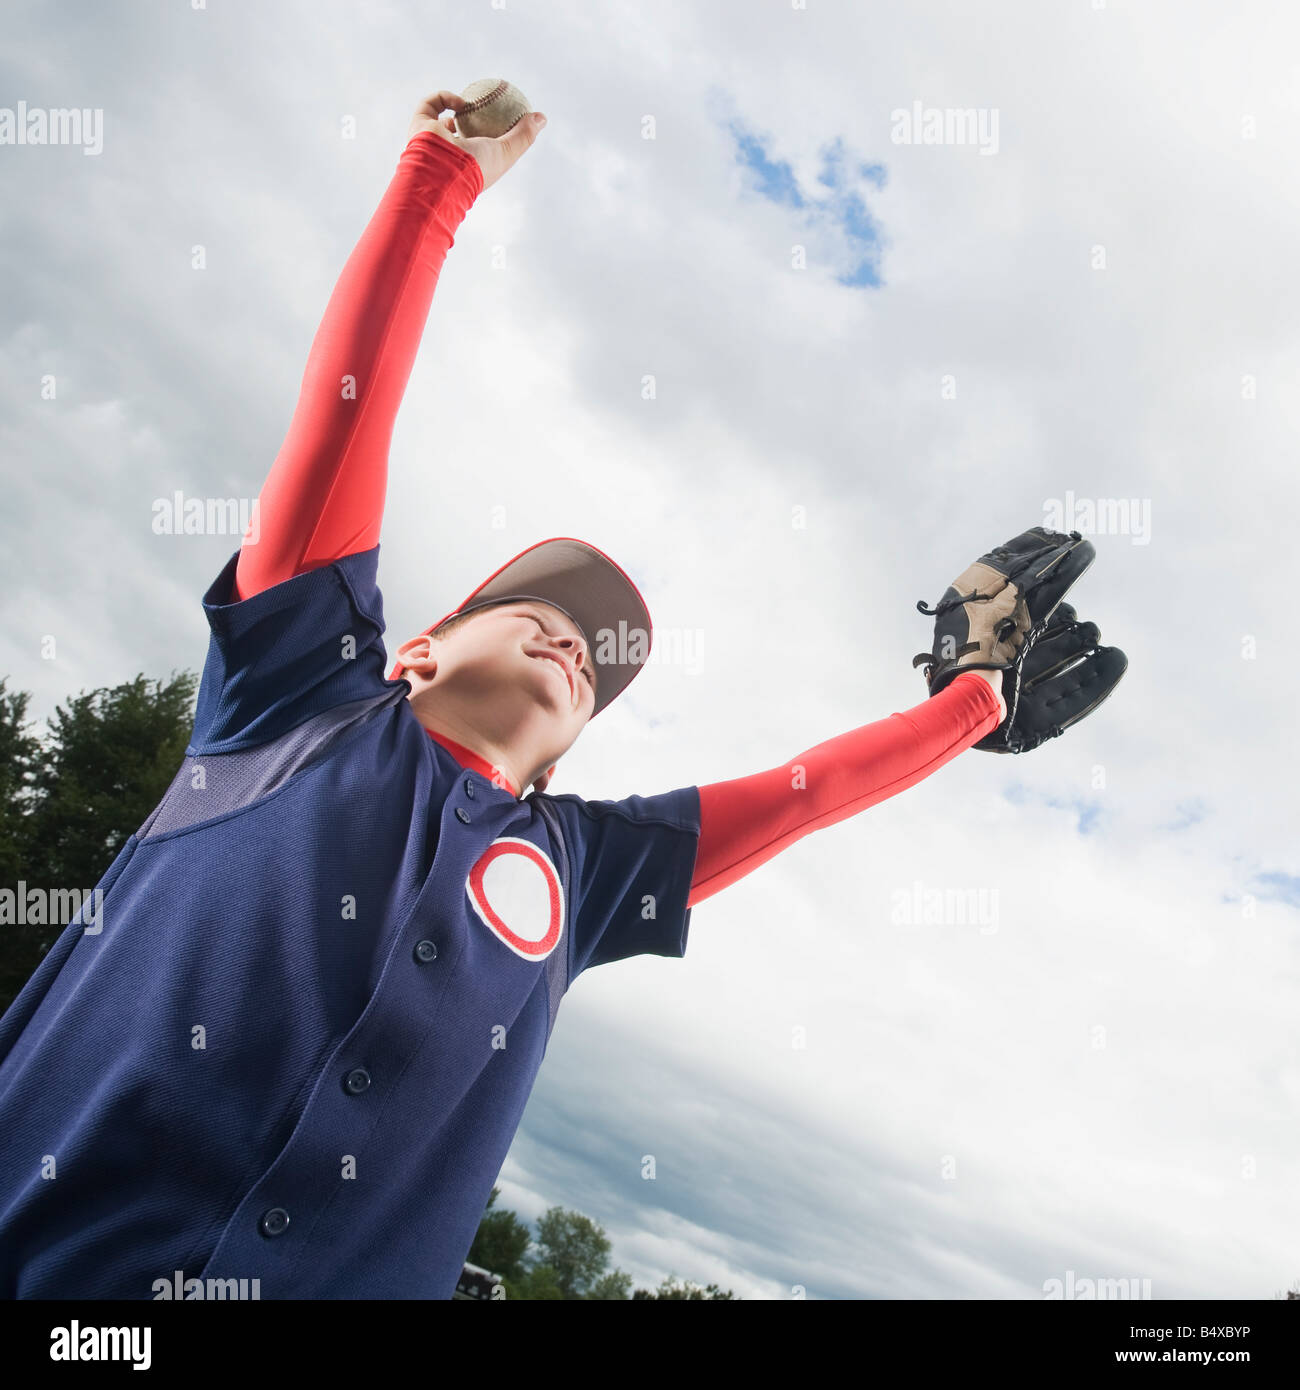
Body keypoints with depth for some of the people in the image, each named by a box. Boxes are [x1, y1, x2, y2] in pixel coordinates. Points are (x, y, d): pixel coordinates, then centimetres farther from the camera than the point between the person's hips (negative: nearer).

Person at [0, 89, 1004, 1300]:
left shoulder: (578, 867, 15)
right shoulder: (306, 691, 8)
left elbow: (805, 789, 21)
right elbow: (347, 407, 6)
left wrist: (977, 701, 28)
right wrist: (443, 176, 10)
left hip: (343, 1277, 3)